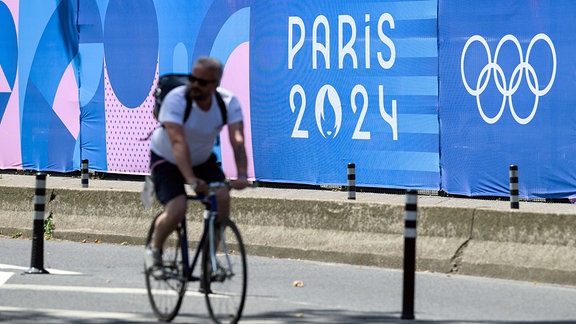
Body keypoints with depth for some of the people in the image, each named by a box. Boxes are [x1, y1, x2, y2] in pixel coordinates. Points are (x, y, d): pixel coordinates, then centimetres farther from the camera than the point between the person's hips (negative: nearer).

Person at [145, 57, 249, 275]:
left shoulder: (229, 102, -18)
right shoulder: (176, 100, -30)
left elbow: (237, 140, -29)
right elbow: (178, 143, -40)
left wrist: (242, 176, -45)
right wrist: (191, 180, -52)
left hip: (203, 159, 4)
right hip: (166, 160, -4)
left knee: (222, 197, -23)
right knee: (177, 209, -25)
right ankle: (154, 249, 5)